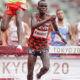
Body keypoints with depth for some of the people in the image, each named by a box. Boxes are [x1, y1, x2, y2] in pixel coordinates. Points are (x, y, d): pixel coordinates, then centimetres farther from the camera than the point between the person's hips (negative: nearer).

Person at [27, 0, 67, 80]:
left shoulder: (50, 18, -5)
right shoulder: (34, 15, -12)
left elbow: (56, 29, 17)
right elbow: (34, 26, -36)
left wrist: (61, 37, 8)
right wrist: (48, 20, -43)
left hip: (43, 46, 1)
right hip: (32, 46, -1)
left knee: (46, 67, -20)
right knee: (30, 73, 1)